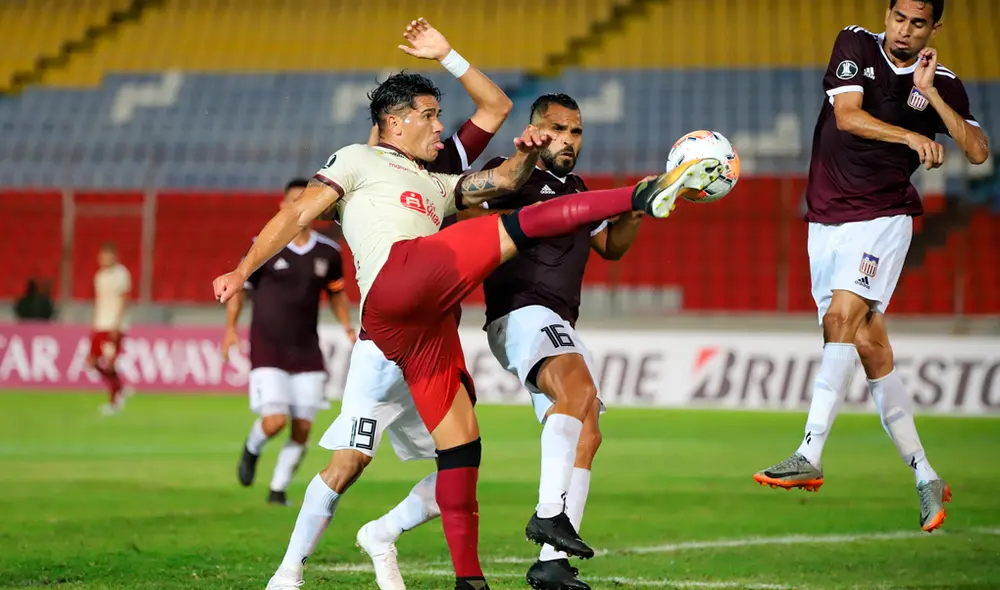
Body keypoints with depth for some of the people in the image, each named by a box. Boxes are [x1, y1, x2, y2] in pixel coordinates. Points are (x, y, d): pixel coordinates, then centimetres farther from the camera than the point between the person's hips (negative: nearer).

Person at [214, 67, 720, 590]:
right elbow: (297, 215, 10)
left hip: (426, 320, 8)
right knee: (523, 224, -13)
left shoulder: (435, 186, 39)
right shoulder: (357, 160, 19)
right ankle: (643, 197, -28)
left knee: (460, 441, 2)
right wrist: (242, 272, -1)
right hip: (398, 277, -8)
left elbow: (502, 180, 29)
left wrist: (525, 155, 6)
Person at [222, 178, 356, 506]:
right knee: (275, 420, -16)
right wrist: (231, 328, -6)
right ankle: (252, 449, 18)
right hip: (267, 348, -3)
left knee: (302, 428, -1)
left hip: (306, 352, 4)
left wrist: (349, 328, 3)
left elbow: (336, 293, 17)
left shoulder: (328, 251, 3)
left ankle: (278, 489, 18)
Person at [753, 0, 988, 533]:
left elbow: (978, 152, -11)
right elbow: (847, 116, -14)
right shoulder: (856, 45, 1)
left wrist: (929, 94, -17)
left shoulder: (943, 85, 1)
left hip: (883, 217, -2)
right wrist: (912, 137, -29)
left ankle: (810, 456, -28)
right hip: (827, 221, 2)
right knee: (869, 346, 0)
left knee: (842, 317, -24)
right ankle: (925, 479, 7)